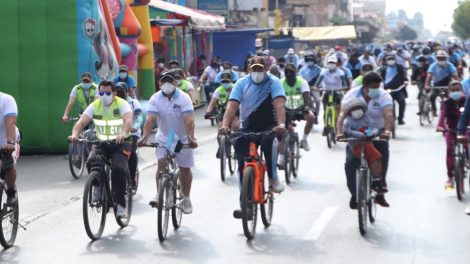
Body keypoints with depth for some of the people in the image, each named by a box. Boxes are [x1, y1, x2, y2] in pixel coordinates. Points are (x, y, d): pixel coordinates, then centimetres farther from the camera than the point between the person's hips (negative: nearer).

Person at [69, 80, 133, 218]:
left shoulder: (122, 104, -11)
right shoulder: (94, 106, -1)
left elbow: (128, 121, -31)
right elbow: (81, 122, -11)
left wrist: (123, 134, -52)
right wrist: (74, 134, -33)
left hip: (120, 144, -4)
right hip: (101, 144, 4)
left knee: (119, 168, -27)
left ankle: (120, 204, -17)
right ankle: (97, 186, 5)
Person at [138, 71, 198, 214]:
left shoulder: (184, 98, -17)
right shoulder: (155, 99, -12)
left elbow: (189, 120, -28)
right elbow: (150, 120, -23)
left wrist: (191, 138, -43)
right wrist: (144, 137, -38)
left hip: (182, 139, -1)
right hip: (163, 138, 1)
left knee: (185, 169, 4)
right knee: (161, 163, -20)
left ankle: (186, 199, 21)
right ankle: (159, 195, -13)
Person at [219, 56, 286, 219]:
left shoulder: (273, 83, -8)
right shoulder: (242, 83, -3)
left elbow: (279, 105, -23)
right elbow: (232, 105, -16)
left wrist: (281, 124, -42)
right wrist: (225, 125, -33)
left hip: (268, 126, -2)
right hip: (247, 128, 2)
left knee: (268, 140, -37)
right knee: (243, 164, -8)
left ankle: (273, 177, -17)